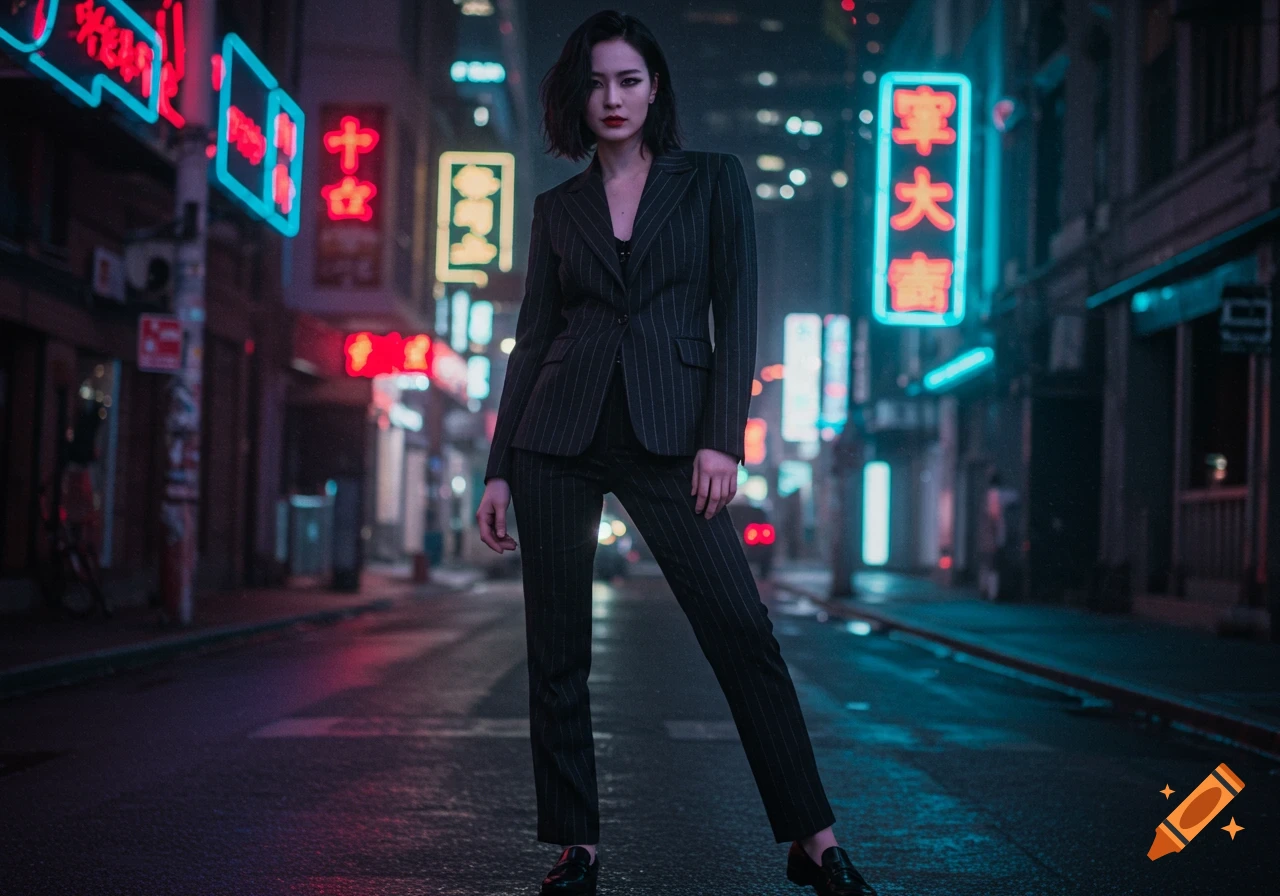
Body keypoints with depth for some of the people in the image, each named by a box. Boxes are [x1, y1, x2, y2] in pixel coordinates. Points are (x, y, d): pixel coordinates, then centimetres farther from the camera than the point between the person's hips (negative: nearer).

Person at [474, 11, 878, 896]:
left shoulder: (713, 180, 8)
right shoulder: (558, 208, 13)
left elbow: (737, 315, 1)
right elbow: (533, 338, 13)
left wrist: (722, 439, -10)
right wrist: (498, 470, 8)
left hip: (667, 434, -2)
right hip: (558, 436, 3)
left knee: (741, 630, -9)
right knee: (557, 649, 2)